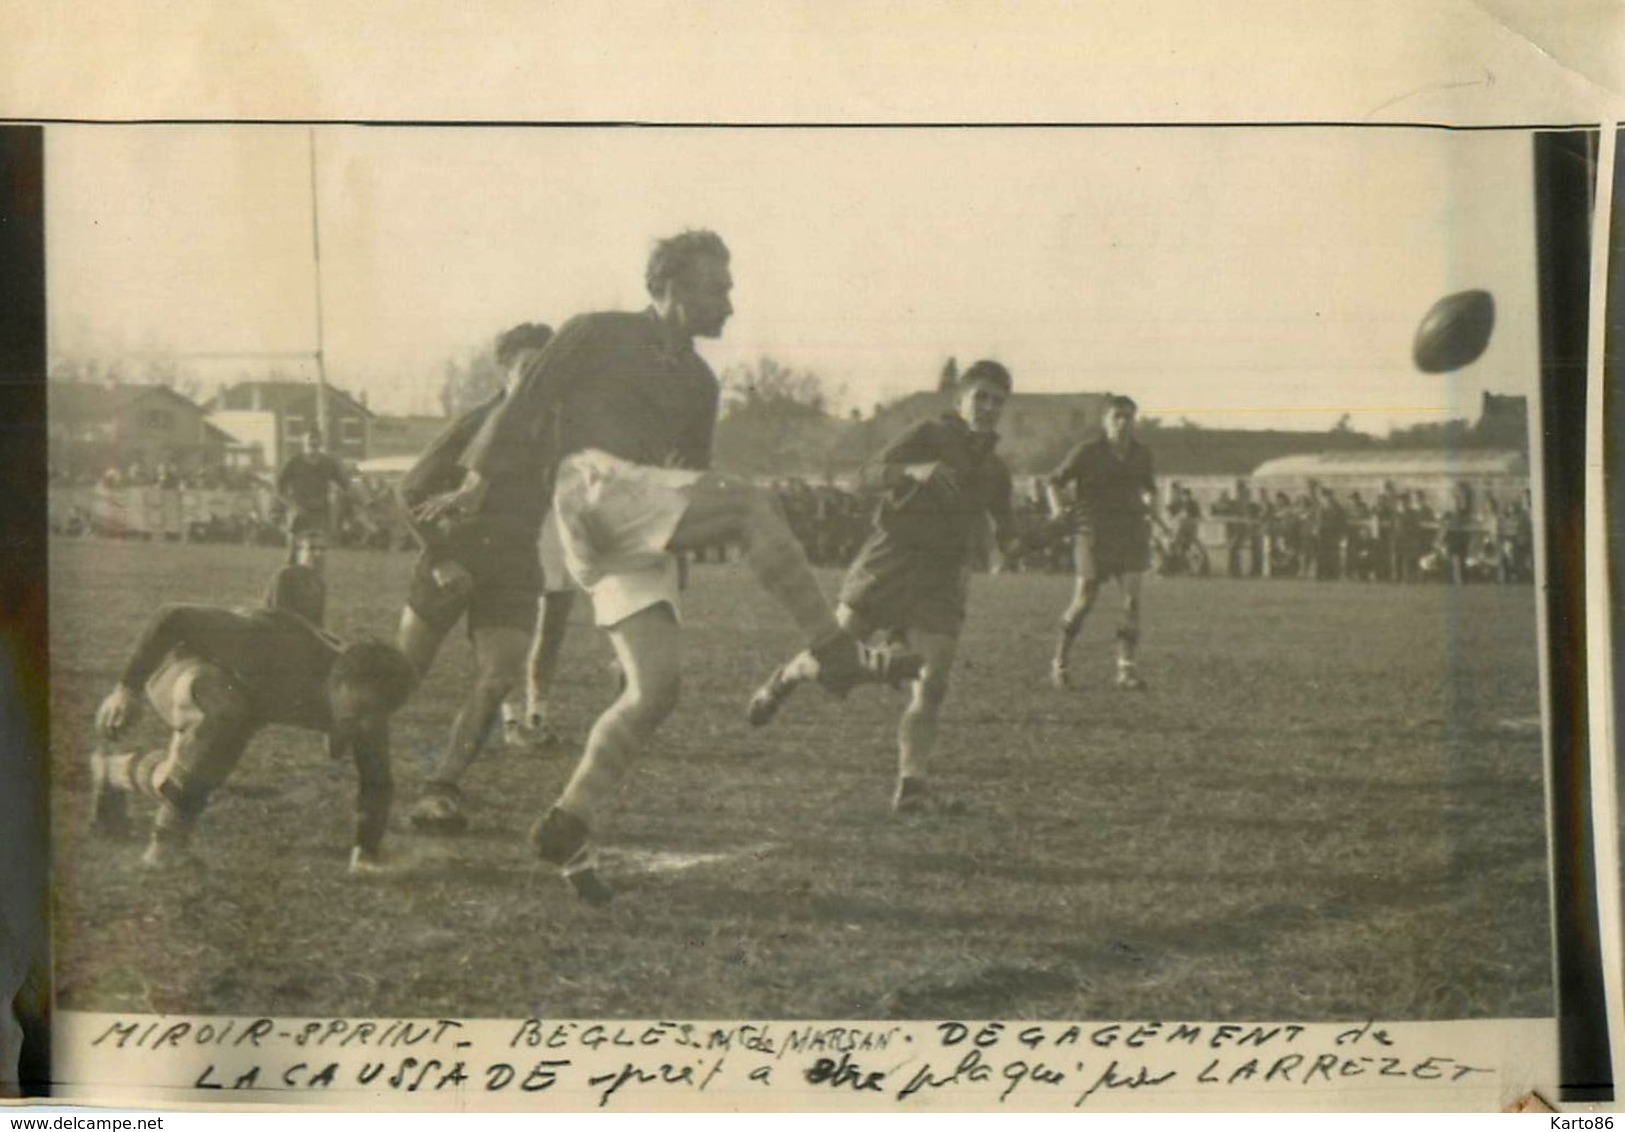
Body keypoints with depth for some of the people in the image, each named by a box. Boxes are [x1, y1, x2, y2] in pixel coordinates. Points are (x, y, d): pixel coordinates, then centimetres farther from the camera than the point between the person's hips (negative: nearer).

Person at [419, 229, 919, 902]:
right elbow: (527, 403, 7)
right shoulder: (599, 335, 11)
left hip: (639, 537, 7)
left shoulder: (698, 383, 28)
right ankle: (835, 655, -28)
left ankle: (567, 828, -2)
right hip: (593, 484, -7)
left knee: (657, 685, -6)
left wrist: (681, 546, 25)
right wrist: (477, 483, 2)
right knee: (749, 502, -24)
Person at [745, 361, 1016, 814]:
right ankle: (786, 678, 32)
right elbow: (872, 474, -16)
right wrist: (915, 470, -34)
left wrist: (1005, 526, 3)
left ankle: (911, 785, -11)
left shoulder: (995, 469, 16)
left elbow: (1004, 536, 27)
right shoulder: (930, 434, -1)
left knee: (932, 687, -10)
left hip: (942, 581, 4)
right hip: (891, 558, -4)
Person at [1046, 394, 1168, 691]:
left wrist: (1152, 509, 11)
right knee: (1086, 599, -3)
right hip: (1094, 534, -3)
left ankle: (1127, 669, -6)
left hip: (1132, 535, 4)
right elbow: (1056, 481, 4)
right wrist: (1058, 510, -11)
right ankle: (1060, 662, 16)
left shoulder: (1142, 454, 8)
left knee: (1131, 599, -7)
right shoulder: (1087, 452, -4)